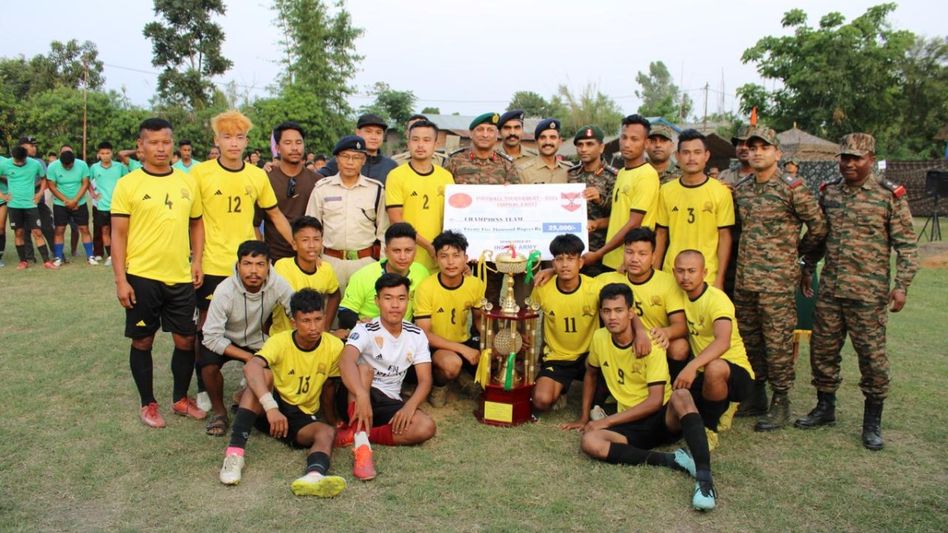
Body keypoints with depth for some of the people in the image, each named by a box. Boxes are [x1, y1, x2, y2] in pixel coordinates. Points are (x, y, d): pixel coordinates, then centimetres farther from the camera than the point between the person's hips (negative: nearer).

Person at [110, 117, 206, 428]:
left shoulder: (187, 182, 6)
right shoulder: (128, 184, -5)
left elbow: (197, 224, 15)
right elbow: (118, 234, -5)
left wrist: (197, 261, 3)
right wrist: (120, 280, -10)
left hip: (181, 277, 3)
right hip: (141, 277, -3)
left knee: (186, 340, 9)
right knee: (142, 341, 8)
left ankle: (181, 399, 27)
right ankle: (148, 404, 23)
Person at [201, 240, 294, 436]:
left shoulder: (278, 285, -24)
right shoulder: (225, 291, -30)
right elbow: (212, 337, -27)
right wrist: (248, 357, -30)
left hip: (256, 340, 3)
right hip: (224, 340, -2)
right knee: (208, 363, -32)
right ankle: (218, 410, -3)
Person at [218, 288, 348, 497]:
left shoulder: (335, 346, -10)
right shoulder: (280, 342, -17)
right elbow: (250, 368, -36)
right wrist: (270, 407, -49)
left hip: (303, 418, 2)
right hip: (267, 410, -1)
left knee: (327, 432, -30)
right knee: (265, 374, -30)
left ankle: (314, 475, -64)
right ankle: (234, 453, -37)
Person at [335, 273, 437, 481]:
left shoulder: (416, 335, 0)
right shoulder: (365, 330, -13)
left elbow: (425, 381, -3)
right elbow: (346, 362, -34)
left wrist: (409, 406, -25)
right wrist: (362, 395, -53)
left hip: (390, 403, 3)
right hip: (360, 397, -3)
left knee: (426, 427, -24)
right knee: (363, 367, -33)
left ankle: (354, 435, -24)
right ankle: (361, 443, -45)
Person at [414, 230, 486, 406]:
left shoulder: (476, 285, -8)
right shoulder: (425, 288, -21)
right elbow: (424, 334, -20)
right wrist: (462, 349, -26)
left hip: (463, 342, 5)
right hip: (434, 346, -5)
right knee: (452, 363, -37)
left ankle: (467, 375, 15)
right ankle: (438, 385, -1)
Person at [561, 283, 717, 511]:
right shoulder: (600, 338, 1)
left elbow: (655, 400, -17)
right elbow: (591, 374, 20)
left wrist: (607, 421, -17)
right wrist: (584, 418, 19)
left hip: (664, 417, -3)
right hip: (631, 425, 4)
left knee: (681, 396, -38)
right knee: (589, 442, -28)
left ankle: (705, 478, -42)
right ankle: (672, 460, -23)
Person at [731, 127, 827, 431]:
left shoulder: (792, 188, -8)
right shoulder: (740, 189, 9)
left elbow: (818, 226, -1)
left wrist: (797, 252, 8)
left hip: (778, 279, -6)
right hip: (744, 277, 6)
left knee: (777, 341, -1)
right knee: (749, 340, 13)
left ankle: (781, 403, 11)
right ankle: (756, 397, 26)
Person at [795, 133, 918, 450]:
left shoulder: (890, 195, -5)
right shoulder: (829, 192, 8)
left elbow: (906, 245, -5)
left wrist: (901, 285, -12)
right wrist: (808, 268, 18)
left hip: (868, 292, -4)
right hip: (829, 290, 5)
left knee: (872, 355, 2)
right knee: (822, 350, 11)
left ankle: (872, 423, 16)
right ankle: (825, 409, 28)